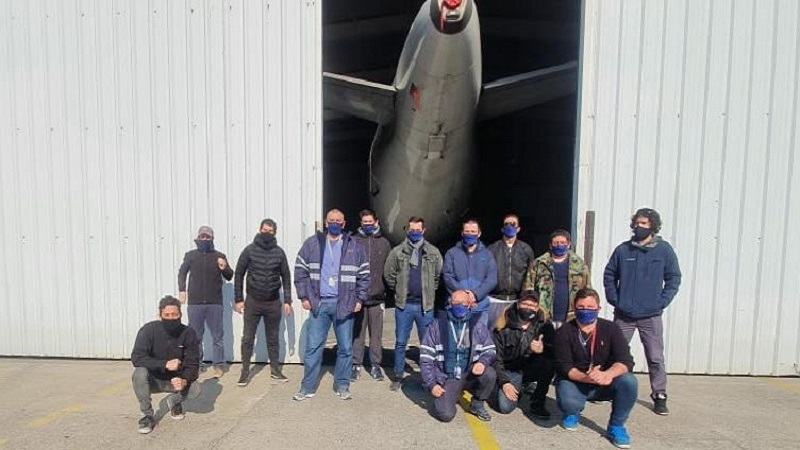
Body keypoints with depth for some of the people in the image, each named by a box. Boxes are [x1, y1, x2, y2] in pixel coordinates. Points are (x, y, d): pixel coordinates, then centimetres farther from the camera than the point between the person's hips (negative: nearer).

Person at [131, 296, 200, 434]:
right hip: (153, 380, -1)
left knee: (195, 389, -26)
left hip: (176, 380, 1)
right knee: (139, 372, -32)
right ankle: (147, 415, -11)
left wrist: (184, 380, -35)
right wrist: (164, 364, -36)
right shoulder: (149, 330, -19)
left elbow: (193, 364, -13)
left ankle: (174, 401, 12)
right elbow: (136, 358, -25)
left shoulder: (188, 333, -15)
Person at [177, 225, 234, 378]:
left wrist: (225, 268, -15)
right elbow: (182, 272, 7)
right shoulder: (190, 255, 7)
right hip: (195, 302, 1)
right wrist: (182, 289, -8)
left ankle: (218, 365, 14)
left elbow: (230, 276, 6)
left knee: (217, 336, 4)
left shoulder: (220, 256, 4)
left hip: (215, 303, -1)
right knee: (195, 335, 11)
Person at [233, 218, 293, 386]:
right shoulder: (249, 250, -4)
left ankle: (275, 370, 23)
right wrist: (238, 299, -3)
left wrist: (287, 301, 0)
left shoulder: (279, 252, 0)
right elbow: (239, 275, 1)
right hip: (252, 301, -1)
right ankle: (245, 371, 17)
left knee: (273, 338, 12)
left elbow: (286, 277, 4)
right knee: (247, 338, 3)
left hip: (273, 302, 1)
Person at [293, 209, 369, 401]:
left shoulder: (355, 246, 4)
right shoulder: (312, 244, 4)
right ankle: (307, 387, 20)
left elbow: (364, 275, 6)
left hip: (344, 304, 0)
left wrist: (359, 299, 0)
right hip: (319, 303, 0)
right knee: (313, 346, 6)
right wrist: (304, 296, 0)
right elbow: (300, 271, 6)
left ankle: (342, 385, 24)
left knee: (345, 347, 8)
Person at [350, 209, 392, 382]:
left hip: (377, 296, 2)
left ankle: (375, 365, 22)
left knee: (376, 334, 10)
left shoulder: (384, 243, 7)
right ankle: (356, 365, 20)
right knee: (357, 333, 7)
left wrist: (387, 289, 3)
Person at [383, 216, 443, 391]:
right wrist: (399, 291, 5)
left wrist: (430, 291, 5)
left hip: (425, 304, 0)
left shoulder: (433, 252, 2)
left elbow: (439, 275, 7)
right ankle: (398, 376, 24)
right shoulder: (397, 252, 0)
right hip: (404, 304, 0)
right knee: (400, 342, 9)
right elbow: (389, 275, 5)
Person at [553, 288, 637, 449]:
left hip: (604, 383, 2)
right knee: (567, 402, -33)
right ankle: (572, 413, 10)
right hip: (574, 382, -1)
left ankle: (616, 426, -2)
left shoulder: (610, 328, -6)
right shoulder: (564, 332, -10)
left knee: (629, 382, -28)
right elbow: (564, 366, -16)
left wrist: (608, 374, -40)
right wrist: (585, 378, -37)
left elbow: (625, 360, -17)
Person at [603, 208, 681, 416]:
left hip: (651, 316, -1)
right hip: (623, 315, 1)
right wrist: (614, 299, -1)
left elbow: (674, 278, 2)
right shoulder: (623, 249, 2)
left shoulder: (664, 250, -1)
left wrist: (662, 302, -7)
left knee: (655, 358, 4)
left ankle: (659, 396, 19)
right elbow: (609, 275, 8)